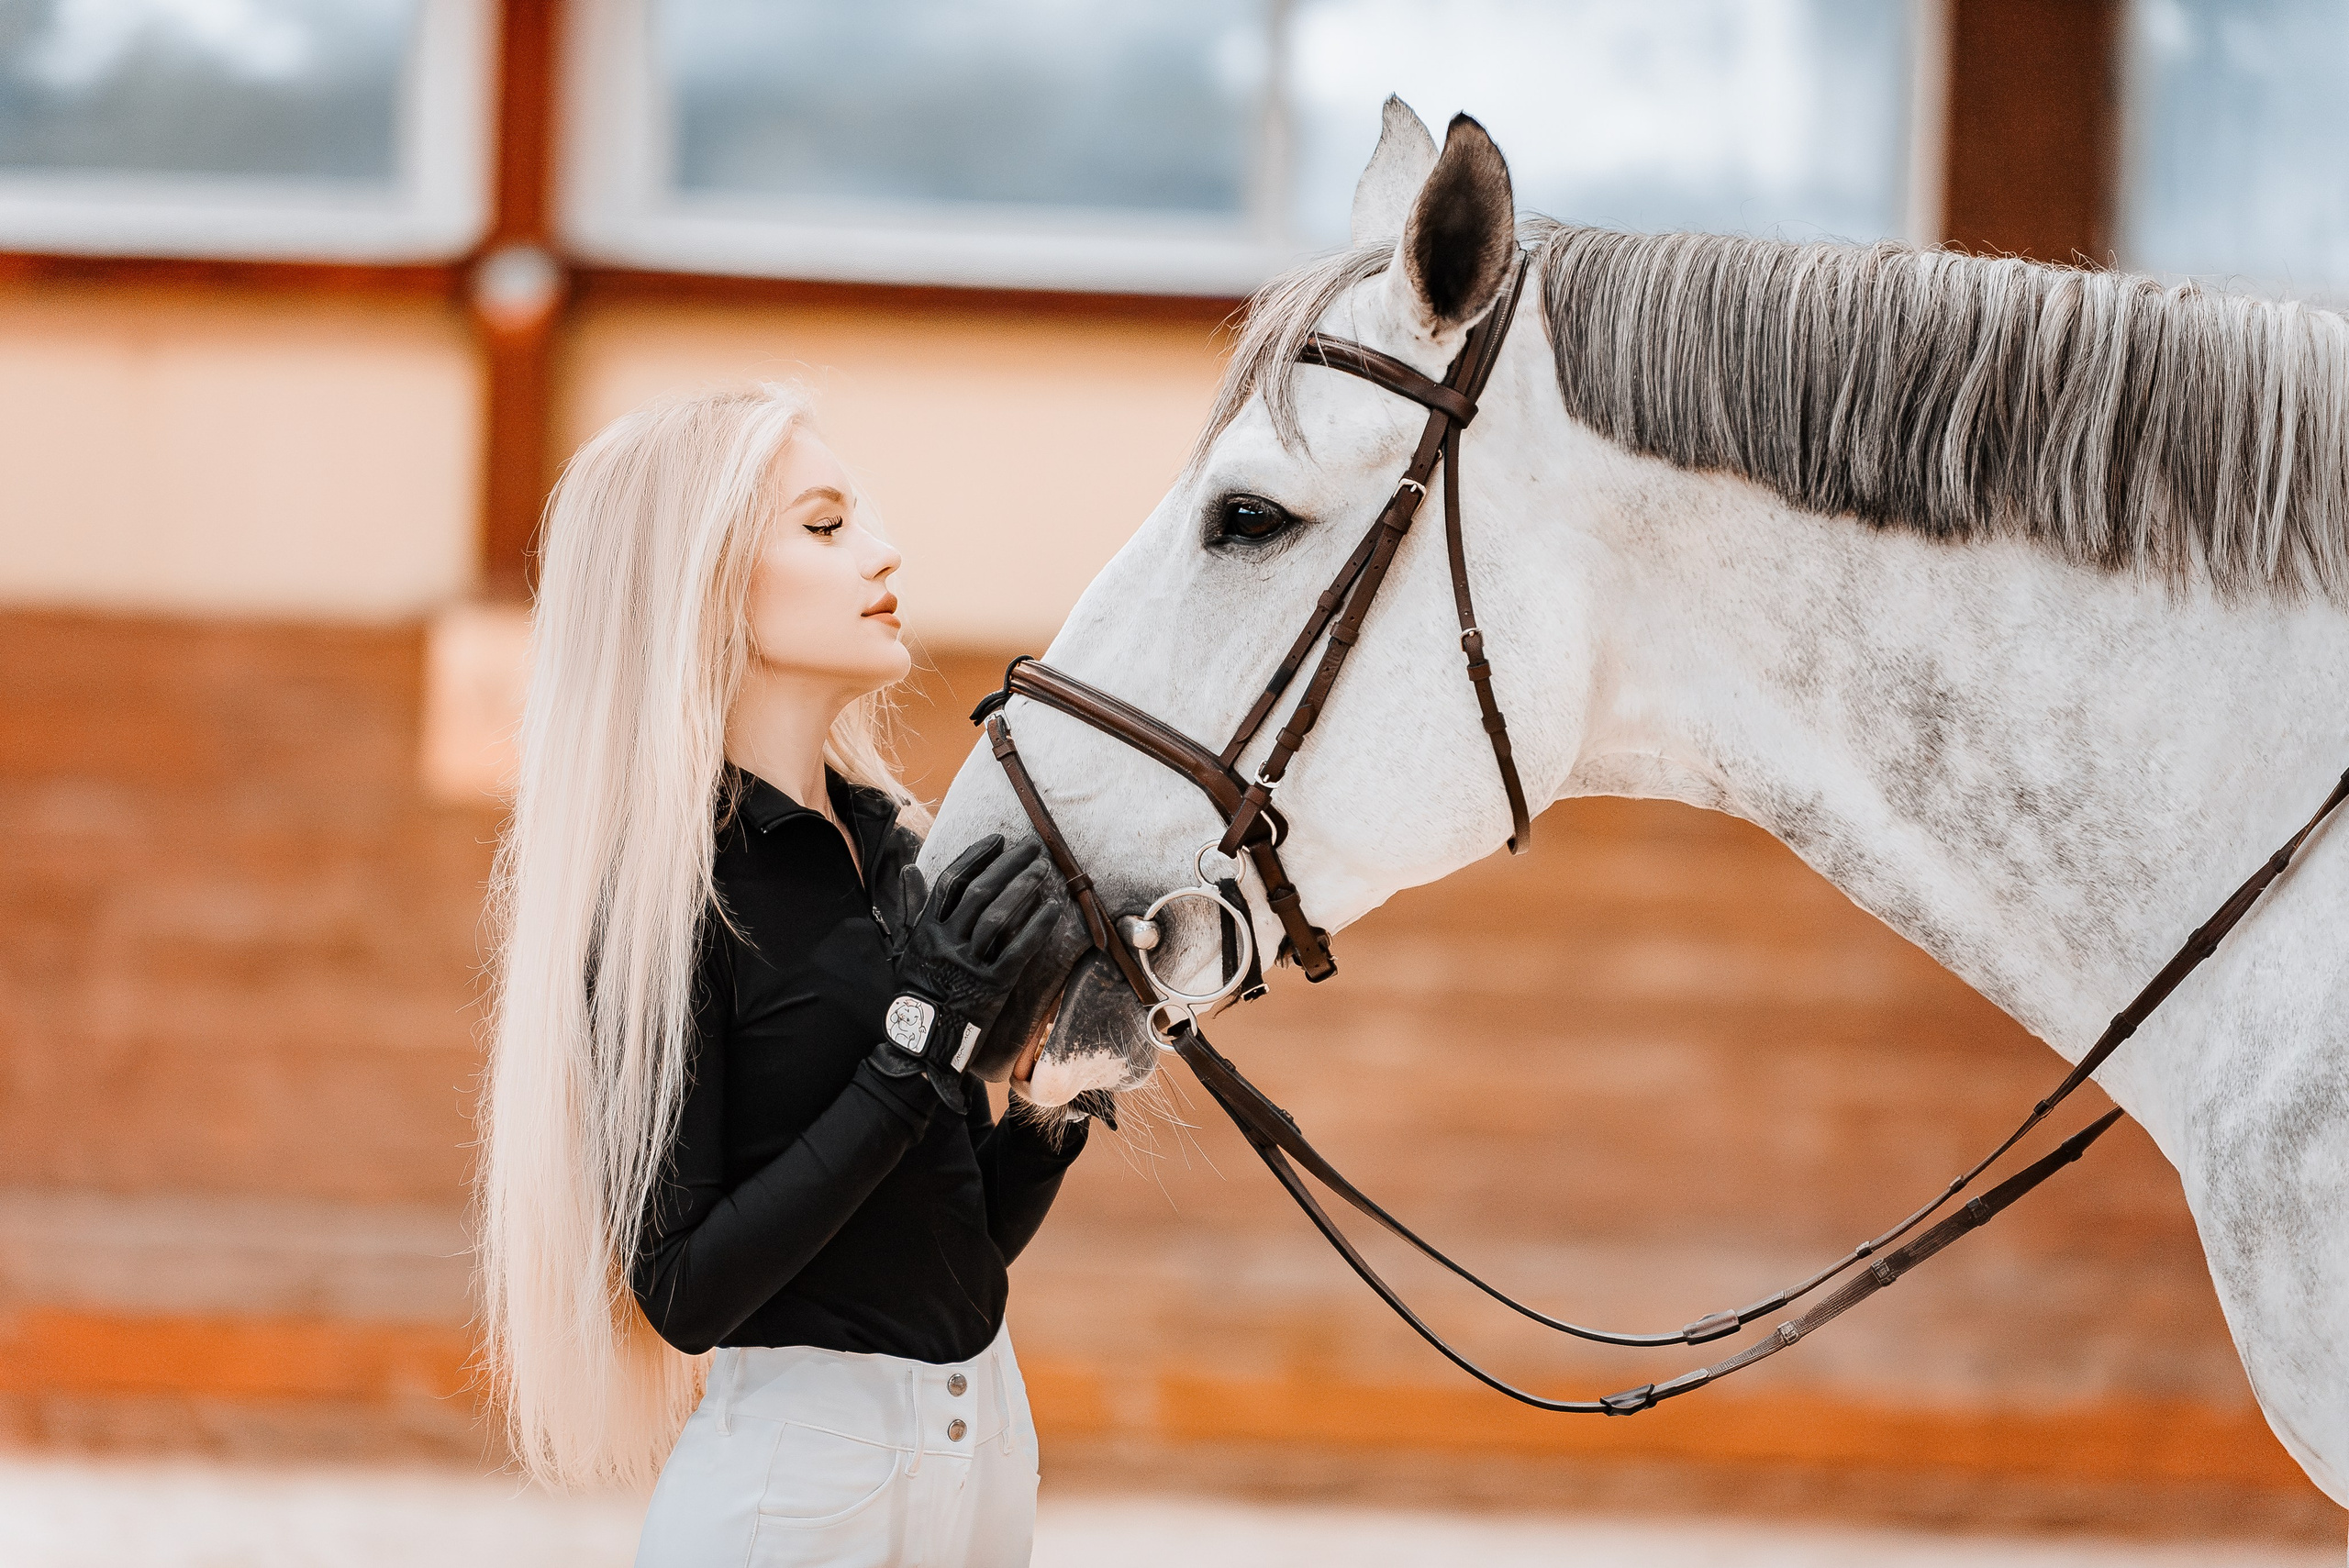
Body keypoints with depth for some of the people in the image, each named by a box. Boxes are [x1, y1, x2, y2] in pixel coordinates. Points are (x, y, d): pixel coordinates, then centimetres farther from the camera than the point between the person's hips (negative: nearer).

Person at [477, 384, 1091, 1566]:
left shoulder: (886, 844, 7)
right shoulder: (665, 892, -14)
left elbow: (977, 1227, 12)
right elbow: (685, 1290, -19)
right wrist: (913, 1044, -21)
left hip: (987, 1446, 7)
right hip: (793, 1468, -7)